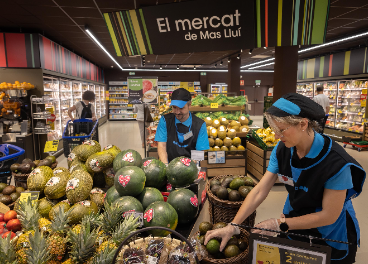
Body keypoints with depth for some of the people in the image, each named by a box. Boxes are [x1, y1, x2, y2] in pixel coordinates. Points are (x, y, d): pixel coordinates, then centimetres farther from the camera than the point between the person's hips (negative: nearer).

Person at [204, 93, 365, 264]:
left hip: (330, 237, -4)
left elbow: (329, 215, -23)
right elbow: (259, 191, -16)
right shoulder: (282, 150, -17)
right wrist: (232, 226, -21)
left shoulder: (336, 162, -31)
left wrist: (280, 224, -22)